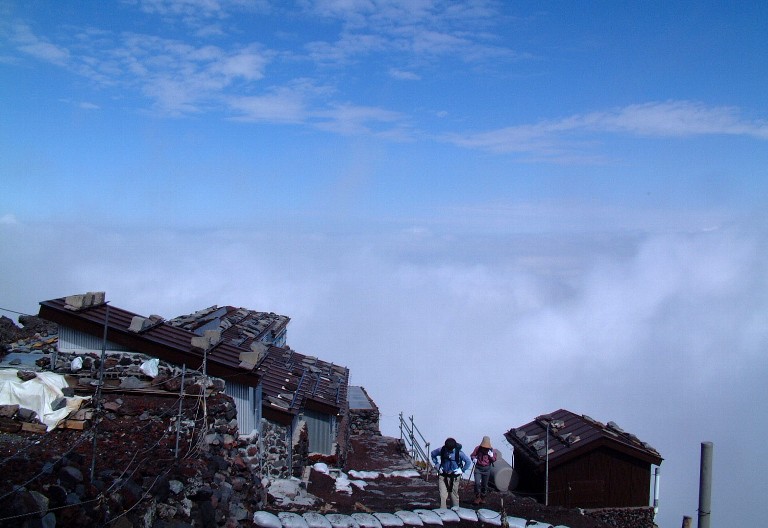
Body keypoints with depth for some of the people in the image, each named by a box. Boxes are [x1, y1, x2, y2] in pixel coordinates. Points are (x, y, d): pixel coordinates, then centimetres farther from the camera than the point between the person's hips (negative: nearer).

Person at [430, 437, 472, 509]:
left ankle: (455, 508, 30)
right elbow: (433, 454, 11)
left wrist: (462, 471, -5)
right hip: (443, 476, 1)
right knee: (443, 495, -6)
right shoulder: (441, 450, -9)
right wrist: (437, 465, 5)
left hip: (454, 477, -1)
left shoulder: (459, 452, -15)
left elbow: (468, 462, -5)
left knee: (454, 494, 11)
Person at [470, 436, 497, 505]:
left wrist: (491, 456, -16)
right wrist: (474, 458, -16)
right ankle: (477, 497, 2)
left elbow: (494, 460, 4)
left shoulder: (491, 450, 0)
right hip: (478, 468, -2)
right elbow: (472, 455, 5)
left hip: (486, 469, 2)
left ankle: (483, 498, 25)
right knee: (477, 483, -14)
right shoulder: (478, 448, -4)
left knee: (484, 485, 9)